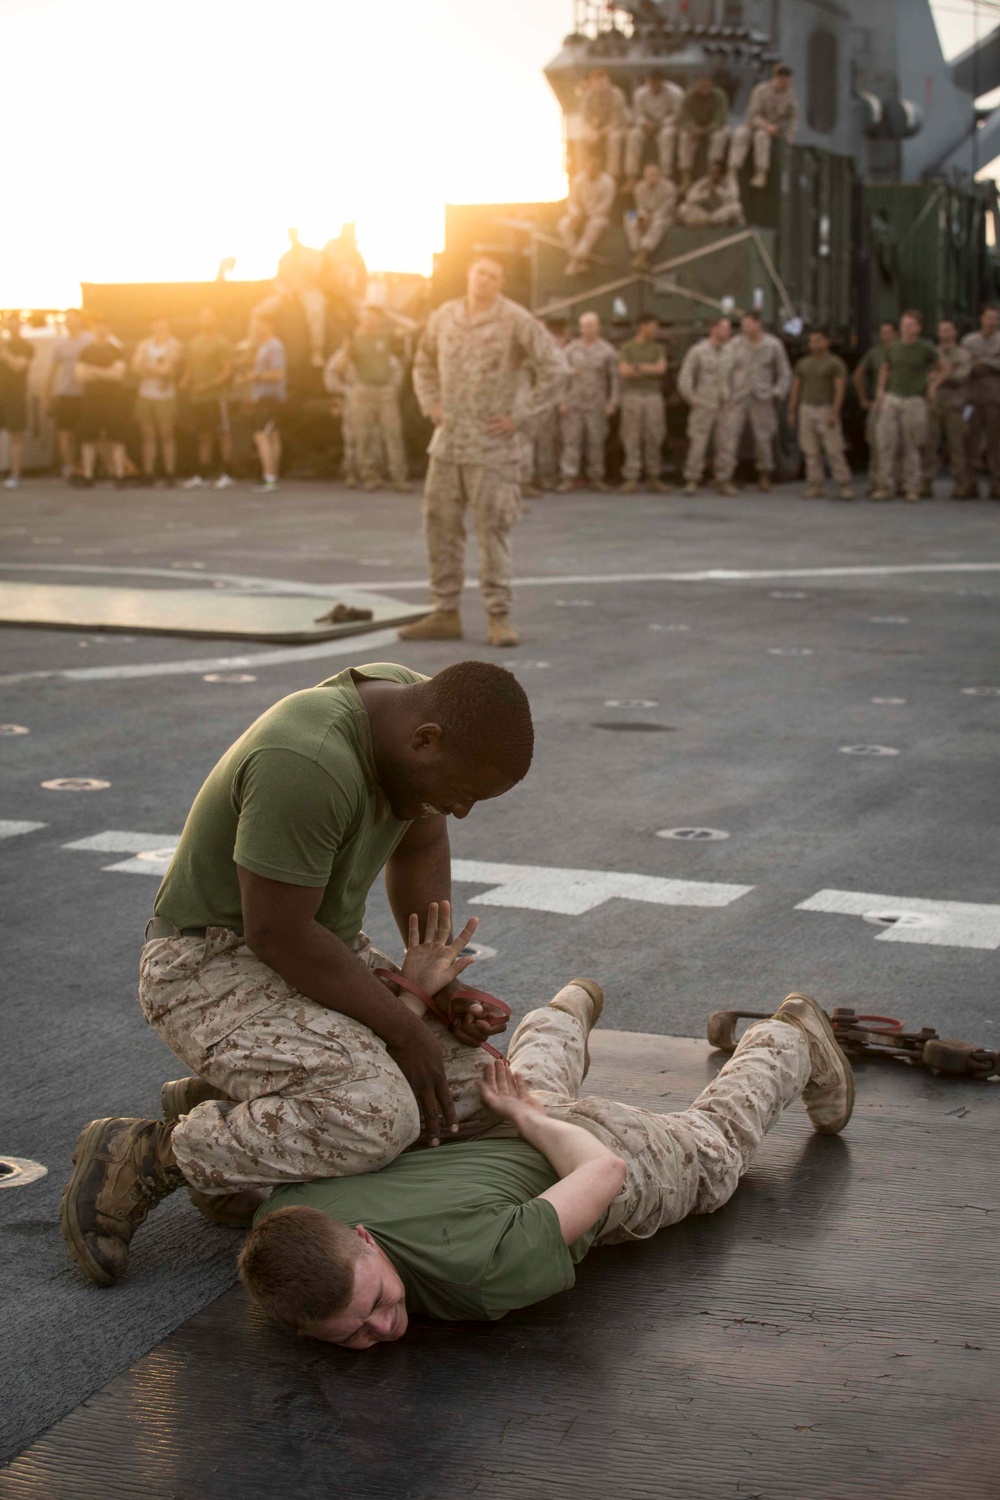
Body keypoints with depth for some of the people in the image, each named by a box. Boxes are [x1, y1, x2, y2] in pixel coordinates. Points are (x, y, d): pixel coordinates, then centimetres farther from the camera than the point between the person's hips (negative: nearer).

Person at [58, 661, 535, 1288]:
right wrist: (402, 1029, -20)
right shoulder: (309, 765, -32)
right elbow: (277, 932, -27)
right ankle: (139, 1157, -9)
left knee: (472, 1096, 0)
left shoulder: (422, 710, -4)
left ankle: (213, 1104, 12)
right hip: (215, 969, -9)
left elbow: (419, 846, 9)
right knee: (375, 1121, -30)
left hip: (317, 948, 9)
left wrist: (441, 982, -3)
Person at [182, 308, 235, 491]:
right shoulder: (194, 342, 15)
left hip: (216, 396, -6)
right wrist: (186, 381, 1)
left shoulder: (221, 343, -5)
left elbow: (227, 371, -10)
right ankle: (200, 476, 8)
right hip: (197, 397, 6)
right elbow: (189, 367, 22)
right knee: (203, 436, 8)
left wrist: (207, 385, -19)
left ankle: (225, 475, -1)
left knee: (222, 435, -3)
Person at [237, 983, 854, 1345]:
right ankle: (568, 1014, 73)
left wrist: (522, 1112, -18)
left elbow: (604, 1171, -34)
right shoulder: (286, 1225, -34)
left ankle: (792, 1041, 56)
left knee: (716, 1143, 30)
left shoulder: (479, 1272, -49)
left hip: (579, 1147, -4)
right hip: (494, 1132, 4)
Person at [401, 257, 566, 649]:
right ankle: (445, 613, 15)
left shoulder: (515, 321, -9)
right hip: (447, 440, 5)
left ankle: (498, 616, 2)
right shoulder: (444, 316, 7)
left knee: (492, 528, -5)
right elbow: (424, 364, 24)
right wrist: (430, 405, 10)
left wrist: (520, 417, -10)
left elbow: (554, 369, -10)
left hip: (492, 444, -5)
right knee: (440, 525, 7)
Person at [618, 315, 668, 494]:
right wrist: (650, 370, -3)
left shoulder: (658, 349, 15)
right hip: (632, 394, -2)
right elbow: (624, 371, -6)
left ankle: (653, 478, 8)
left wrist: (638, 367, -5)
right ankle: (631, 478, -5)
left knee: (654, 438, 0)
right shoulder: (627, 348, 7)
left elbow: (661, 368, -1)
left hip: (653, 395, 2)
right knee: (632, 438, -6)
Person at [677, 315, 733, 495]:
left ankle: (723, 481, 12)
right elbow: (685, 378, -1)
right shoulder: (698, 351, -3)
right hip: (704, 407, -4)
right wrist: (692, 399, -4)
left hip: (725, 408, 4)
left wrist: (733, 399, 8)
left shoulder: (731, 351, 8)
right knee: (697, 444, -5)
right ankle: (692, 481, 1)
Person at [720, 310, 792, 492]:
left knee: (763, 439, 4)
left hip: (762, 400, 0)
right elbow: (727, 370, 6)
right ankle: (724, 478, -10)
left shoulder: (773, 345, 4)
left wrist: (777, 394, 1)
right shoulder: (736, 344, 4)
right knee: (729, 436, -10)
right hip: (738, 398, 0)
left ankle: (764, 476, 20)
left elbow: (784, 374, 11)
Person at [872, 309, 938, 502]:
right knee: (886, 443, -4)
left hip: (914, 401, -3)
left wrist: (931, 383, 4)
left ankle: (911, 488, 6)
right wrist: (880, 390, 14)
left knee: (912, 447, 0)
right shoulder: (893, 348, 8)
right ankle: (886, 486, 0)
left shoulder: (926, 349, -2)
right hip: (891, 398, 3)